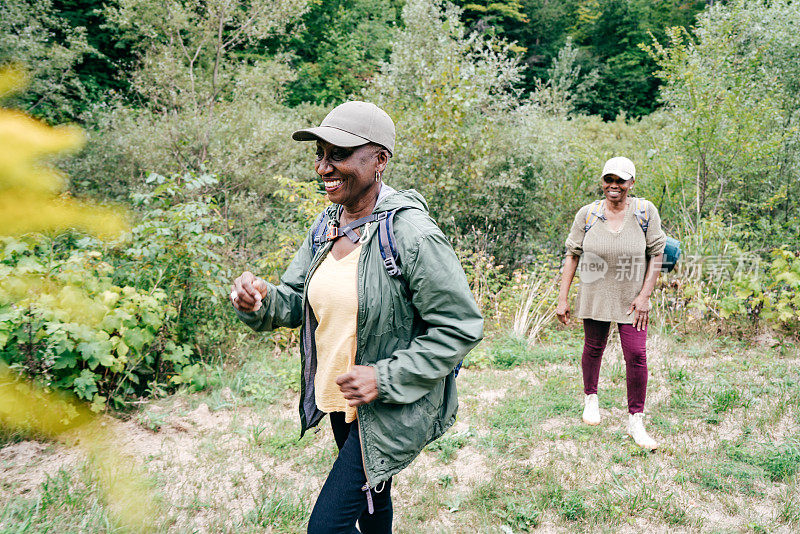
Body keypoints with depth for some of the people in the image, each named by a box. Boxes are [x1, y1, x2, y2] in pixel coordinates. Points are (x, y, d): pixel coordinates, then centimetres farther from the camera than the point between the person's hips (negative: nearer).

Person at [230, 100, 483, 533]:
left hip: (390, 413, -7)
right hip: (338, 401, 8)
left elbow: (460, 327, -21)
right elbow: (294, 301, 4)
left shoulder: (413, 235, -24)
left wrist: (386, 379, -25)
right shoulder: (328, 225, -1)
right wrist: (259, 303, -18)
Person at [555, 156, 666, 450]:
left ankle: (636, 421, 8)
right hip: (595, 295, 1)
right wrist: (562, 299, -2)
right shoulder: (587, 214, -4)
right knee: (593, 348, 13)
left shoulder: (645, 212, -7)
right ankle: (590, 398, 39)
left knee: (636, 354, -6)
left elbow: (656, 254, -2)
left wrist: (644, 295, -9)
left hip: (630, 299, -1)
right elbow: (572, 255, 1)